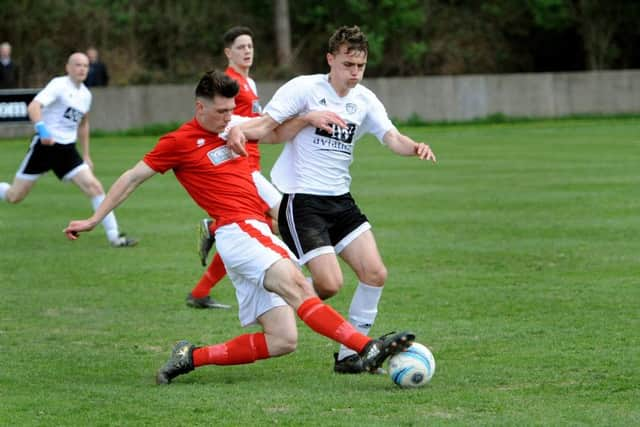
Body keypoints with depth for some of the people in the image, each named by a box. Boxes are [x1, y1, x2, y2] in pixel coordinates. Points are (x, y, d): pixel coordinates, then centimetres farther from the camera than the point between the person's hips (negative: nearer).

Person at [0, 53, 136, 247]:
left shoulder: (85, 94, 10)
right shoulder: (58, 85, -12)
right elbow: (33, 107, -27)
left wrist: (86, 156, 25)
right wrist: (42, 129, -45)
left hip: (67, 149, 5)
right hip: (45, 145, -5)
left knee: (94, 186, -11)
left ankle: (114, 236, -9)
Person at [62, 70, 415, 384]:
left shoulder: (234, 127, 19)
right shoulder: (179, 142, 1)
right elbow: (132, 178, 8)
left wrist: (307, 119, 7)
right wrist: (94, 219, 10)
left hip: (259, 234, 8)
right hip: (238, 230, -8)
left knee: (282, 341, -2)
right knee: (296, 286, -30)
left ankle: (191, 358, 4)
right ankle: (368, 348, -44)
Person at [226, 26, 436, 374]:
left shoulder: (364, 100, 6)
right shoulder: (304, 88, -9)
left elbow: (392, 138, -5)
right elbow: (265, 124, -16)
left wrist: (415, 148, -28)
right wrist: (239, 130, -38)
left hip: (340, 201, 6)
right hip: (301, 201, -6)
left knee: (375, 273, -4)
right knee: (330, 284, -17)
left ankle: (350, 355, 9)